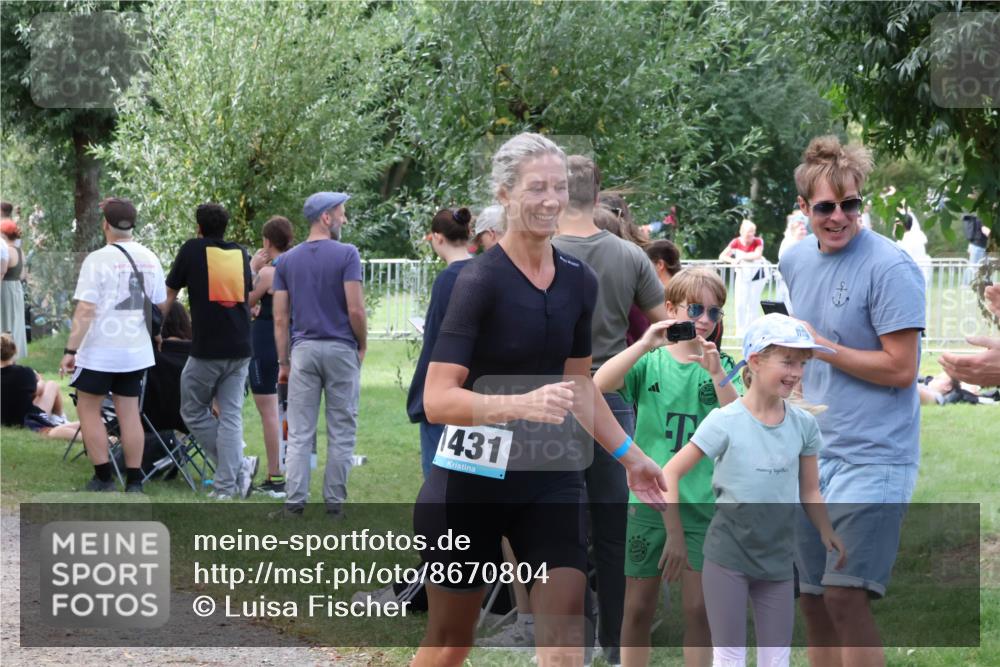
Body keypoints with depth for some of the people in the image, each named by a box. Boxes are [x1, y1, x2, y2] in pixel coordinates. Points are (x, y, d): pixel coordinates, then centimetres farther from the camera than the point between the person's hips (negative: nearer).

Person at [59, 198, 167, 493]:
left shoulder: (97, 260, -13)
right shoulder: (149, 259, 3)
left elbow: (85, 311, -17)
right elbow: (162, 305, 13)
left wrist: (70, 350, -14)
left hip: (100, 350, -5)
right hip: (137, 351, 5)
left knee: (89, 412, 8)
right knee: (129, 414, 9)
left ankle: (103, 478, 5)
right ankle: (134, 482, 9)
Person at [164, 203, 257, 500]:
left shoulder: (192, 250, 1)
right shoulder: (241, 254, 11)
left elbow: (169, 295, 8)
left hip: (206, 348, -4)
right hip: (240, 347, 4)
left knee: (194, 412, 10)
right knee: (231, 415, 5)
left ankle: (239, 466, 1)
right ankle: (227, 485, 0)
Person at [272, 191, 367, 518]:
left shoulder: (287, 261, 6)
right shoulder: (346, 255, -8)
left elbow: (280, 318, 5)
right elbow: (355, 310, -12)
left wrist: (283, 362, 10)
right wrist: (362, 345, 4)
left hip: (304, 350, 3)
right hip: (340, 349, -3)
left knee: (299, 432, 3)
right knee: (341, 431, 5)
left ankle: (294, 502, -2)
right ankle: (334, 503, 7)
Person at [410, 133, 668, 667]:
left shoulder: (579, 281, 5)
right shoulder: (480, 280, -15)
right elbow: (437, 400, -23)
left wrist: (628, 455, 23)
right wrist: (523, 405, -36)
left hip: (551, 478, 5)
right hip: (471, 480, -5)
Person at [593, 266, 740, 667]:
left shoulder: (721, 366, 3)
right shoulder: (650, 361, 1)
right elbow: (600, 384, -16)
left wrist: (716, 373, -22)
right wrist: (646, 344, -26)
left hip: (702, 503, 0)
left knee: (699, 607, 3)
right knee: (639, 607, 8)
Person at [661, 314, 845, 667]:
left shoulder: (804, 424, 0)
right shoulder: (726, 421, -12)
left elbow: (809, 491, 9)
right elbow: (670, 473, -9)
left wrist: (827, 532, -8)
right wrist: (675, 536, -12)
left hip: (777, 557, 4)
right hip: (728, 554, -4)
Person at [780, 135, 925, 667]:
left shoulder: (890, 267, -13)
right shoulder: (796, 260, 11)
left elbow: (900, 368, -17)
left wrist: (820, 347, -13)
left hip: (871, 458, -8)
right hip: (811, 458, 8)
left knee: (845, 597, -17)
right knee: (812, 600, 10)